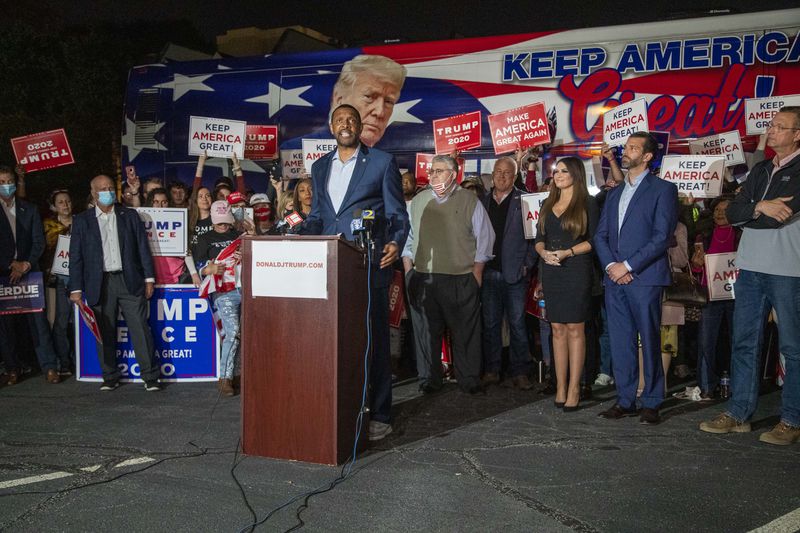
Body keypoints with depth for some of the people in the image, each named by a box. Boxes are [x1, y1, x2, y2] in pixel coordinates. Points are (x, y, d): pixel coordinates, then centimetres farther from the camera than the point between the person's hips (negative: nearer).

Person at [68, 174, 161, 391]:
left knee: (140, 329, -3)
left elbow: (143, 248, 9)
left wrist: (149, 278, 2)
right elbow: (75, 257, 5)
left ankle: (150, 377, 2)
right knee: (105, 333, 5)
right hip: (100, 284, 0)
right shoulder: (81, 221, 7)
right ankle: (110, 377, 17)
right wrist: (76, 288, 0)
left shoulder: (130, 216, 10)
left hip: (129, 281, 0)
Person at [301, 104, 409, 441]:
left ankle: (379, 416, 10)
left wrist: (395, 244, -18)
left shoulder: (382, 163, 2)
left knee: (374, 338, 1)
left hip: (370, 265, -4)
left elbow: (398, 214, 1)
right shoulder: (320, 167, 16)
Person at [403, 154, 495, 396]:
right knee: (425, 330, 5)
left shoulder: (470, 201, 4)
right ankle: (428, 379, 16)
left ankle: (469, 380, 13)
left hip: (461, 279, -2)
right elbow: (408, 237, 17)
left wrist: (477, 269, -1)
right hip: (423, 278, 3)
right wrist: (408, 269, 9)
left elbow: (484, 238, 5)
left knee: (466, 331, 2)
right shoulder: (418, 201, 14)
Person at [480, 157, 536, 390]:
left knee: (517, 324, 1)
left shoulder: (524, 201, 1)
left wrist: (527, 265, -9)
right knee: (490, 324, 8)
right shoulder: (482, 201, 11)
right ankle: (491, 370, 17)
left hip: (515, 273, -3)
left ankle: (519, 372, 8)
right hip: (488, 272, 3)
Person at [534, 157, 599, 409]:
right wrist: (544, 252, -6)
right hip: (551, 272, 5)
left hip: (577, 270, -5)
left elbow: (594, 240, -6)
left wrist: (567, 252, -16)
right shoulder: (548, 204, 16)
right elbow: (539, 238, 15)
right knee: (557, 329, 6)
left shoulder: (587, 203, 0)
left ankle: (574, 389, 2)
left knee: (575, 329, -3)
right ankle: (560, 386, 11)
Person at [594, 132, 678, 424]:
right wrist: (611, 265, -4)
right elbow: (600, 235, 13)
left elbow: (662, 236, -10)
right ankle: (625, 400, 17)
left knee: (649, 342, 0)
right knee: (620, 342, 8)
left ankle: (651, 403, 10)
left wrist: (628, 266, -13)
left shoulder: (663, 189, 0)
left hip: (645, 277, -6)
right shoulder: (614, 193, 19)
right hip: (615, 278, 6)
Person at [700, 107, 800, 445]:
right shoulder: (760, 170, 16)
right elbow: (732, 212, 6)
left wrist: (747, 214, -3)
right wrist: (759, 207, -12)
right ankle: (738, 414, 18)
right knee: (744, 343, 9)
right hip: (751, 268, 7)